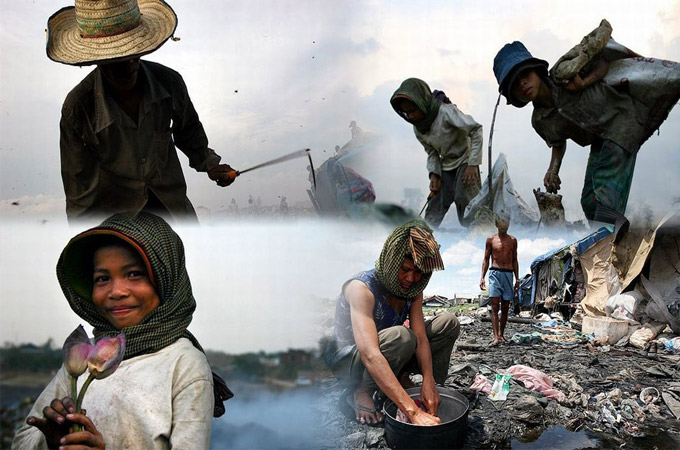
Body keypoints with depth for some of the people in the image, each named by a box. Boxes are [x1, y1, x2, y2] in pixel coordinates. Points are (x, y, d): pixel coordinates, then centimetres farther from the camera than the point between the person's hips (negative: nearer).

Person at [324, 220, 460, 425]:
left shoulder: (413, 289, -8)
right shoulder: (361, 288, -33)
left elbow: (421, 338, -14)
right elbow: (370, 356, -44)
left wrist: (428, 382, -32)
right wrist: (412, 410, -51)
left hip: (386, 356, 7)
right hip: (346, 360, -7)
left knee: (448, 323, -4)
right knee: (400, 336, -38)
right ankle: (361, 393, -16)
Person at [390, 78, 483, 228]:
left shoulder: (446, 111, -24)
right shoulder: (418, 128, -4)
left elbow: (476, 130, -22)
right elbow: (432, 152, 7)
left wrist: (472, 164, -23)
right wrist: (434, 174, -9)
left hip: (465, 160, -6)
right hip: (445, 166, 6)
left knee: (464, 198, -21)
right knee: (435, 204, 1)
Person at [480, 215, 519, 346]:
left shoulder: (512, 240, 13)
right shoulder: (491, 240, 6)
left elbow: (515, 261, 16)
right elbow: (486, 260, 7)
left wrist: (517, 279, 10)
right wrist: (482, 277, -2)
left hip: (508, 274, 3)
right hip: (495, 273, -3)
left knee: (505, 307, 4)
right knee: (495, 307, -11)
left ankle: (501, 335, 15)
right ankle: (496, 337, -17)